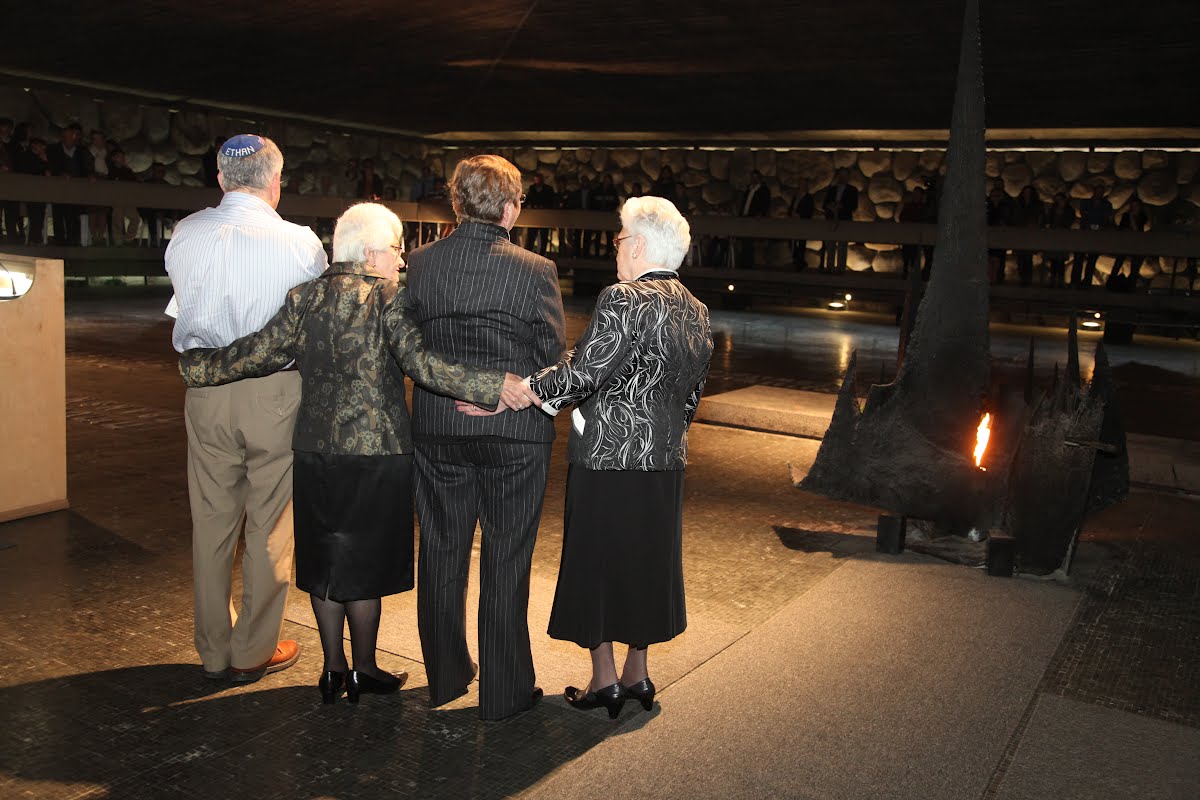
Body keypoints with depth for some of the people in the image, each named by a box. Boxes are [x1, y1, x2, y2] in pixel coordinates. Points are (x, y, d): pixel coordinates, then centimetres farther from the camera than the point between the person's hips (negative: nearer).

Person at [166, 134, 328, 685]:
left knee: (211, 523, 15)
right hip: (275, 392, -3)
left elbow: (183, 301, 11)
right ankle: (253, 653, 22)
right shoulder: (300, 242, -12)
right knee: (270, 528, 10)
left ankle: (214, 651, 28)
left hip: (206, 390, 3)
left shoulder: (186, 235, -1)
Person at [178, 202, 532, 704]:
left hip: (315, 450, 5)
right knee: (367, 564, 8)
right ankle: (364, 671, 22)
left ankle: (333, 668, 26)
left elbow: (260, 352, 2)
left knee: (325, 561, 15)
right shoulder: (388, 299, -11)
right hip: (376, 452, -4)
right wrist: (496, 386, -24)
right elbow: (421, 364, -22)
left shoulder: (304, 298, 2)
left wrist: (196, 367, 18)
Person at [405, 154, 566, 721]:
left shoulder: (420, 264, -2)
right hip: (515, 433, -3)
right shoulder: (535, 270, -12)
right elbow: (554, 357, -7)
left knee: (442, 555, 17)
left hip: (437, 428, 3)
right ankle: (504, 692, 19)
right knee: (506, 563, 8)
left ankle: (445, 675, 32)